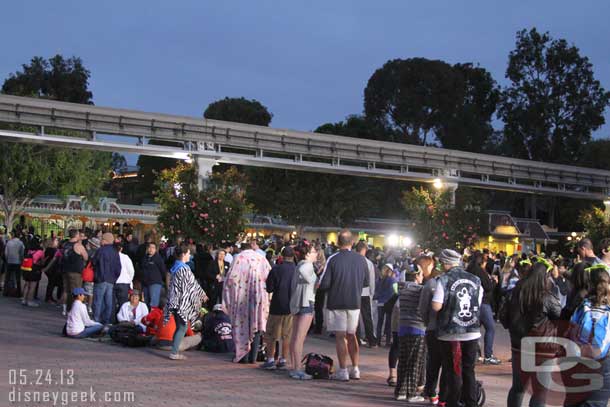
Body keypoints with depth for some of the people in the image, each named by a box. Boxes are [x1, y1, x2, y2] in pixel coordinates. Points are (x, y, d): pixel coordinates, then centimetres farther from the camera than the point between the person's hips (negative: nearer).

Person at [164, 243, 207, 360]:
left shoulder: (176, 267, 13)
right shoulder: (184, 269, -16)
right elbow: (192, 285, -11)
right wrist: (202, 295, 3)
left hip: (175, 301, 9)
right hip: (182, 302, -9)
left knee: (179, 327, 13)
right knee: (183, 327, -4)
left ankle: (175, 351, 15)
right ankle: (174, 353, -6)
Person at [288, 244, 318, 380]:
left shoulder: (300, 264, 17)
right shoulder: (307, 265, -10)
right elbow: (302, 271, -34)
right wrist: (311, 281, -18)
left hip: (296, 302, 10)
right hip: (306, 302, -10)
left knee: (295, 337, 10)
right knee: (300, 338, -11)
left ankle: (293, 368, 15)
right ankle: (298, 370, -12)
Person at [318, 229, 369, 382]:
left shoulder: (333, 259, -13)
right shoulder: (361, 259, -2)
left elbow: (324, 284, -13)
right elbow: (366, 282, 8)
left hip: (336, 302, -4)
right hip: (355, 302, 4)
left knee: (340, 337, 2)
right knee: (351, 335, 17)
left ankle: (343, 371, 1)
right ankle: (355, 369, 17)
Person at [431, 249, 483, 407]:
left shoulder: (444, 279, -10)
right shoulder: (475, 280, 4)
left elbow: (436, 306, -15)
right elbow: (478, 304, 11)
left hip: (450, 333, -4)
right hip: (472, 332, 4)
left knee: (453, 372, 5)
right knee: (469, 371, 14)